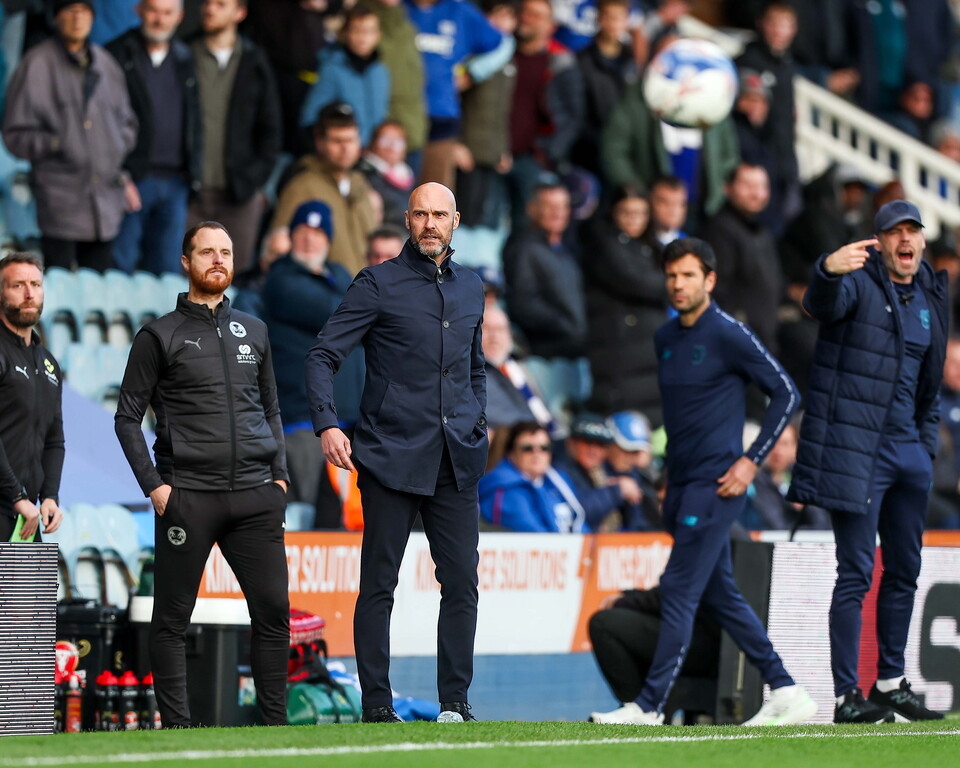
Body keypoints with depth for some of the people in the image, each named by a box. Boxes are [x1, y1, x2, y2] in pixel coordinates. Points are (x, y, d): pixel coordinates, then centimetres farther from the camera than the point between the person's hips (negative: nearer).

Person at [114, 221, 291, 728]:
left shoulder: (253, 331, 18)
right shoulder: (161, 336, 4)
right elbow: (128, 416, 3)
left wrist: (279, 475, 10)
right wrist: (153, 485, -7)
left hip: (256, 496, 3)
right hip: (187, 494, -3)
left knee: (273, 609, -2)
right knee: (172, 619, -1)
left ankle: (275, 721, 4)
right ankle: (175, 725, 3)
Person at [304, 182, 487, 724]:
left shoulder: (470, 288, 14)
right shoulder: (378, 284, -2)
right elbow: (324, 356, -5)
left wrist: (479, 421, 13)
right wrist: (327, 424, -17)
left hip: (456, 457, 4)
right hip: (393, 455, -4)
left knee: (462, 582, 2)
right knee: (379, 585, -1)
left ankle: (455, 702, 8)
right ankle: (377, 706, 3)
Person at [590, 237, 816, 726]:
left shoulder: (729, 335, -10)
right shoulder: (666, 339, 13)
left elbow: (785, 394, -7)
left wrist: (751, 460, -12)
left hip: (716, 485, -9)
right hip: (683, 486, 9)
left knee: (678, 590, -11)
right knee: (719, 596, 10)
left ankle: (649, 706, -10)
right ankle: (786, 693, 16)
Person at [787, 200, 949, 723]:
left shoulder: (930, 298, 14)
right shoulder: (858, 283, -7)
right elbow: (822, 303, -32)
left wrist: (927, 441, 17)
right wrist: (829, 270, -54)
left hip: (909, 449, 7)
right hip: (856, 447, -7)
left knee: (904, 572, 13)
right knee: (856, 572, -9)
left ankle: (890, 684, 24)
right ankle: (847, 695, -8)